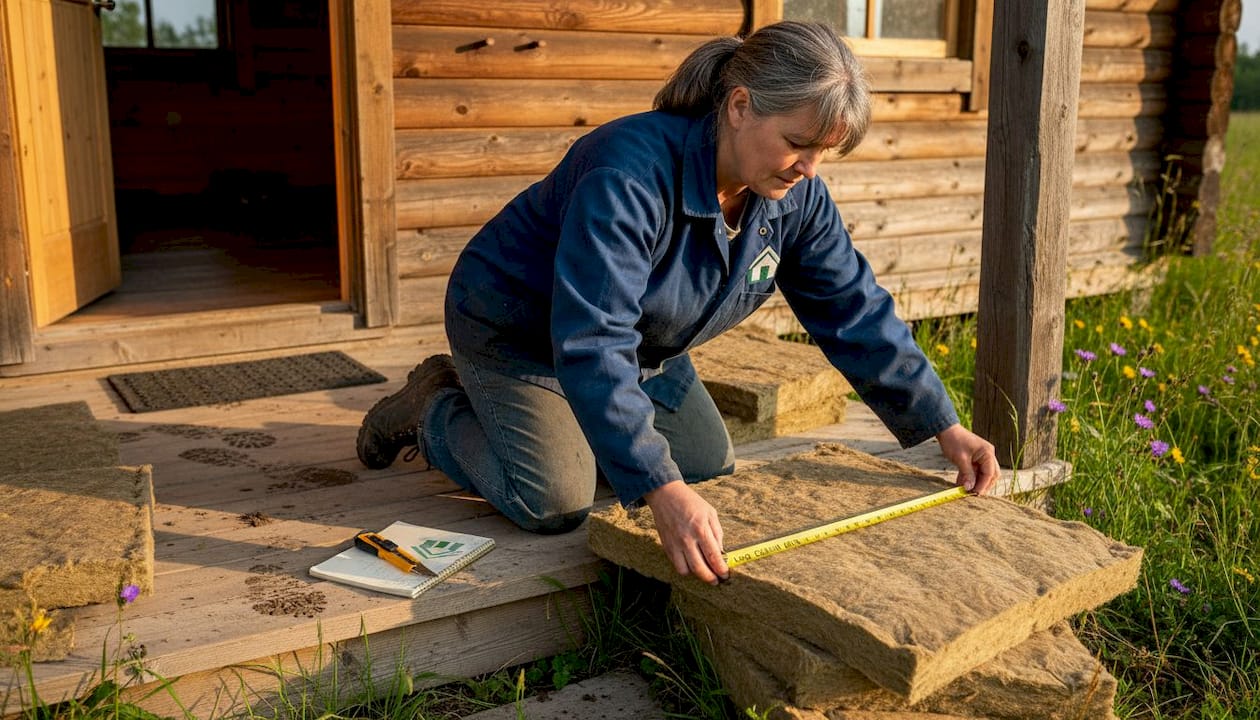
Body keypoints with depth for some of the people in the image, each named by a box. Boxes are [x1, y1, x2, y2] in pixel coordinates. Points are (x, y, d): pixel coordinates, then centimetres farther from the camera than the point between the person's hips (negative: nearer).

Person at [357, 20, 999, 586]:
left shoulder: (797, 197, -15)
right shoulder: (630, 174, -39)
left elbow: (856, 313, -7)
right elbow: (591, 346, -45)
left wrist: (943, 427, -10)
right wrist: (662, 492, -51)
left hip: (642, 346, 7)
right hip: (517, 329, -7)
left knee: (713, 472, 9)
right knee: (557, 504, -18)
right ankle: (434, 408, 9)